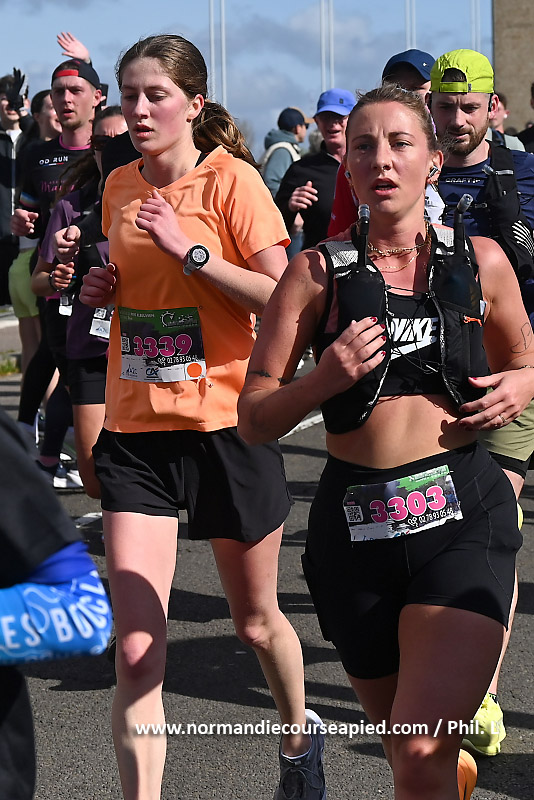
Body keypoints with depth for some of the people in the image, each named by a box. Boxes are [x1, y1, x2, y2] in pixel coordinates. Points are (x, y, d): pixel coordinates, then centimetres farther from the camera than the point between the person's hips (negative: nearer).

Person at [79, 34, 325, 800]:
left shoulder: (232, 178, -8)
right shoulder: (120, 186, 8)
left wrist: (191, 250, -21)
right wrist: (105, 287, 3)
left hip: (227, 426, -3)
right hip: (135, 430, 3)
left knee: (256, 620, 17)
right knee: (136, 649, -8)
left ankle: (300, 735, 46)